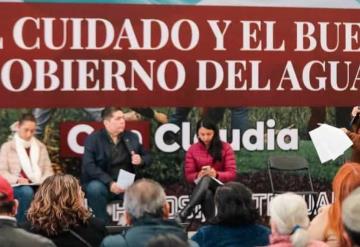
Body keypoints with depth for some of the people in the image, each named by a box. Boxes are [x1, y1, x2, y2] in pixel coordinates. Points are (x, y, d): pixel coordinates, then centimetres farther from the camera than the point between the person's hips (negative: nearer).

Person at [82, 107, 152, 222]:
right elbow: (89, 166, -16)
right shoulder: (93, 139, -5)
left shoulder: (132, 137, 9)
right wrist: (109, 183, -26)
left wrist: (141, 160, -8)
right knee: (94, 188, -35)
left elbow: (147, 157, 18)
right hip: (103, 183, -3)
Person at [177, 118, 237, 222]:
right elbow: (189, 175, 2)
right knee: (207, 195, -40)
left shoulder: (225, 147, -2)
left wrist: (216, 174, -28)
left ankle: (184, 213, -52)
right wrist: (198, 175, -23)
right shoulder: (192, 150, 3)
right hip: (201, 189, 1)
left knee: (206, 179, -38)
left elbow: (232, 174, -6)